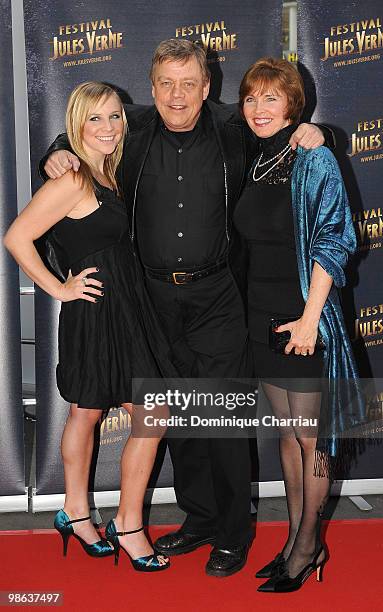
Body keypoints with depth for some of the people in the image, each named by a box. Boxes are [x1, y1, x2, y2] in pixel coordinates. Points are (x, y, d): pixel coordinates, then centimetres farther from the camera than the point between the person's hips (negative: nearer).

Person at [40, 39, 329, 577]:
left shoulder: (232, 129, -5)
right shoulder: (134, 129, 0)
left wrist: (306, 135, -10)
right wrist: (59, 154, -4)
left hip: (217, 296, -3)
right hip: (157, 295, 3)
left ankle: (233, 533, 16)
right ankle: (199, 518, 30)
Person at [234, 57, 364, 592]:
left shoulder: (314, 159, -9)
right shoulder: (253, 165, 10)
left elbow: (332, 241, -13)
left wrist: (310, 317, -18)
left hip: (304, 317, -6)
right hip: (262, 316, 7)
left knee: (310, 438, 4)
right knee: (287, 433, 14)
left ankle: (308, 548, 17)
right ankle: (297, 539, 27)